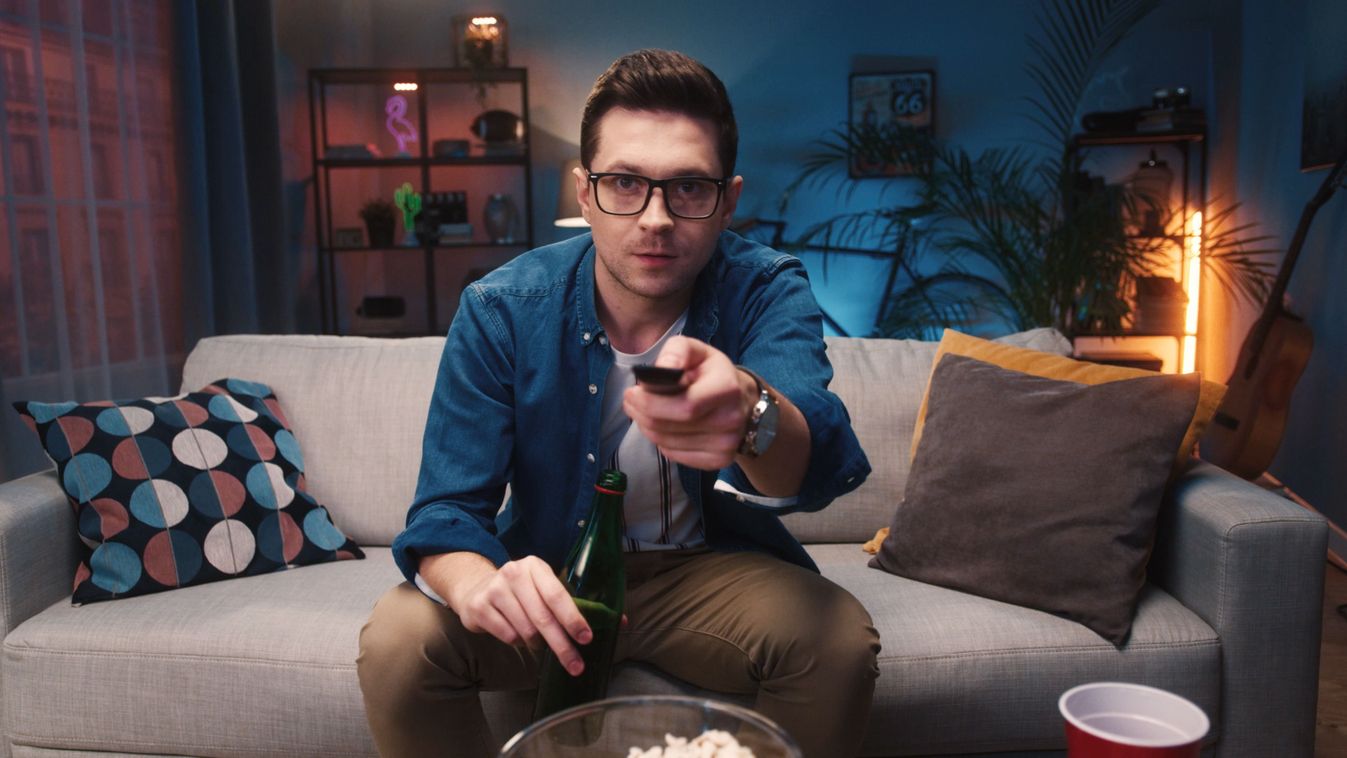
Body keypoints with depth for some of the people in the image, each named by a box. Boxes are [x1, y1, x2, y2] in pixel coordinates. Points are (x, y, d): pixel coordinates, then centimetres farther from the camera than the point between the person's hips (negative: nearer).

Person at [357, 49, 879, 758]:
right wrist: (478, 584, -41)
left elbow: (819, 465, -36)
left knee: (839, 642, -28)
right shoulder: (500, 311, -14)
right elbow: (446, 510, -15)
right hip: (553, 572, 1)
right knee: (397, 640, -24)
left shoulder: (767, 290, -16)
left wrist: (747, 414, -62)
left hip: (713, 568, 0)